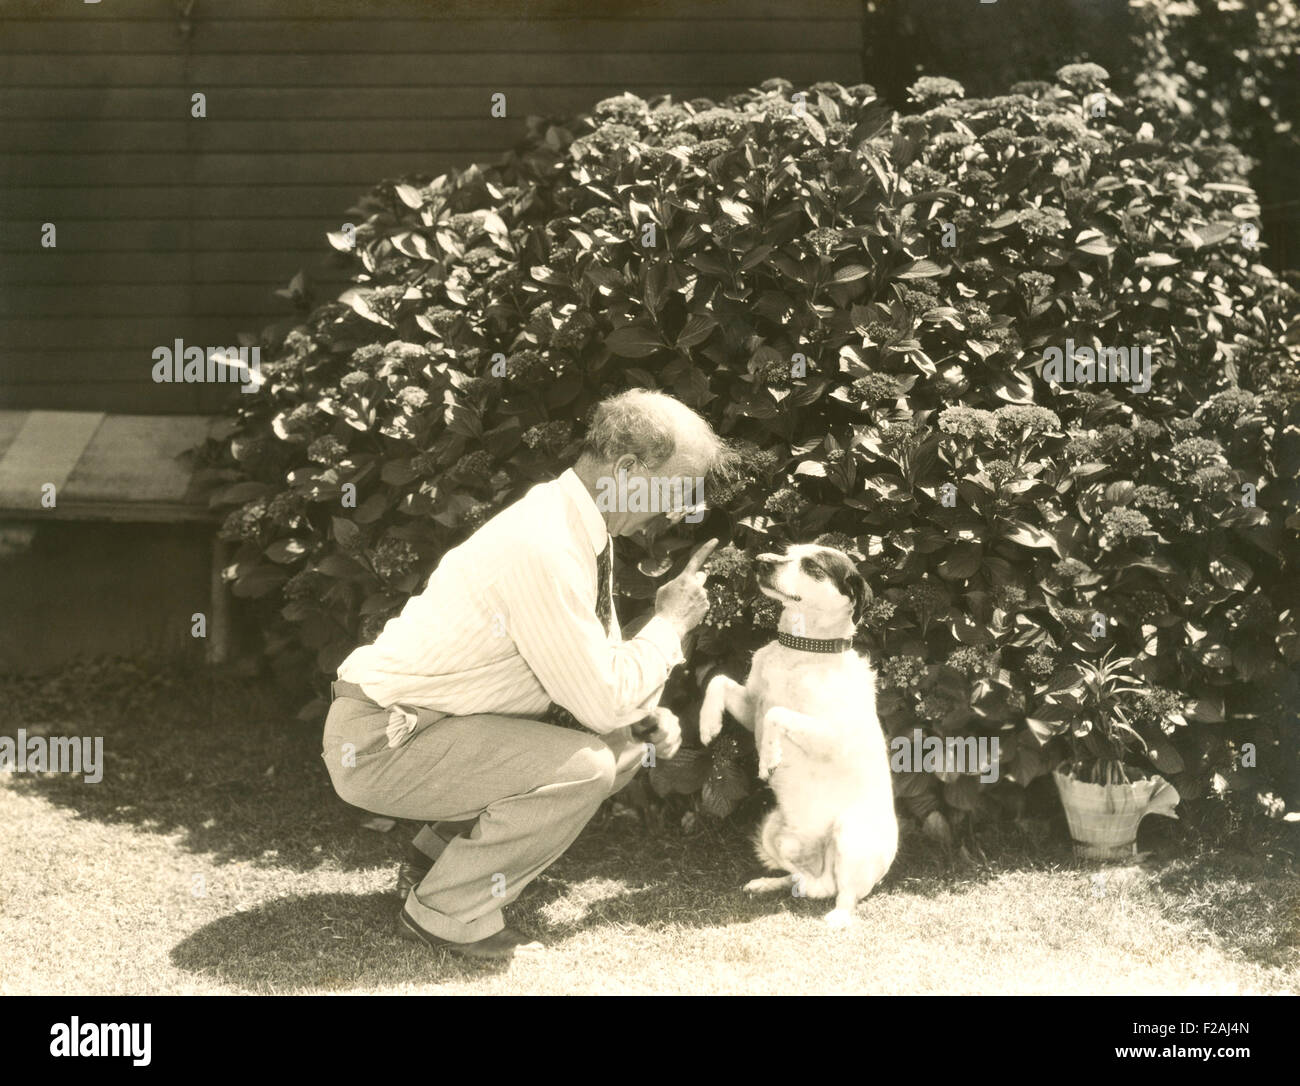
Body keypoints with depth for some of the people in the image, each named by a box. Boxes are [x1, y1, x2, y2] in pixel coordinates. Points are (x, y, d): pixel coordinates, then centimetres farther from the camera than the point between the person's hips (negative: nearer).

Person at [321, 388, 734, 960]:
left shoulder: (582, 527, 4)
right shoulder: (543, 549, -27)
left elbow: (597, 667, 17)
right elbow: (601, 702, -24)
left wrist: (645, 713, -2)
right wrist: (670, 623, -11)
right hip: (376, 742, -10)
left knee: (627, 743, 10)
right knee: (584, 766, -24)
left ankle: (440, 853, 15)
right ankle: (446, 911, -7)